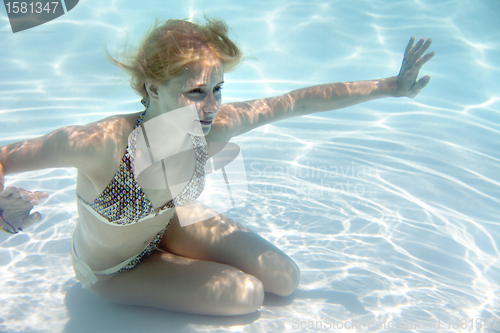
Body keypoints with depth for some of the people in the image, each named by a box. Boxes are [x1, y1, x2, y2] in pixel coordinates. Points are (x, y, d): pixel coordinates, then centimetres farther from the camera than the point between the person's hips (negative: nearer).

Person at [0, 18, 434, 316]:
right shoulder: (100, 144, -41)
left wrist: (391, 86, -15)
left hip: (169, 221, 4)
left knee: (285, 280, 7)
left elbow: (301, 101, -20)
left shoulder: (213, 127, -28)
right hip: (112, 270, -4)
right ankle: (167, 270, 17)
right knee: (247, 295, -11)